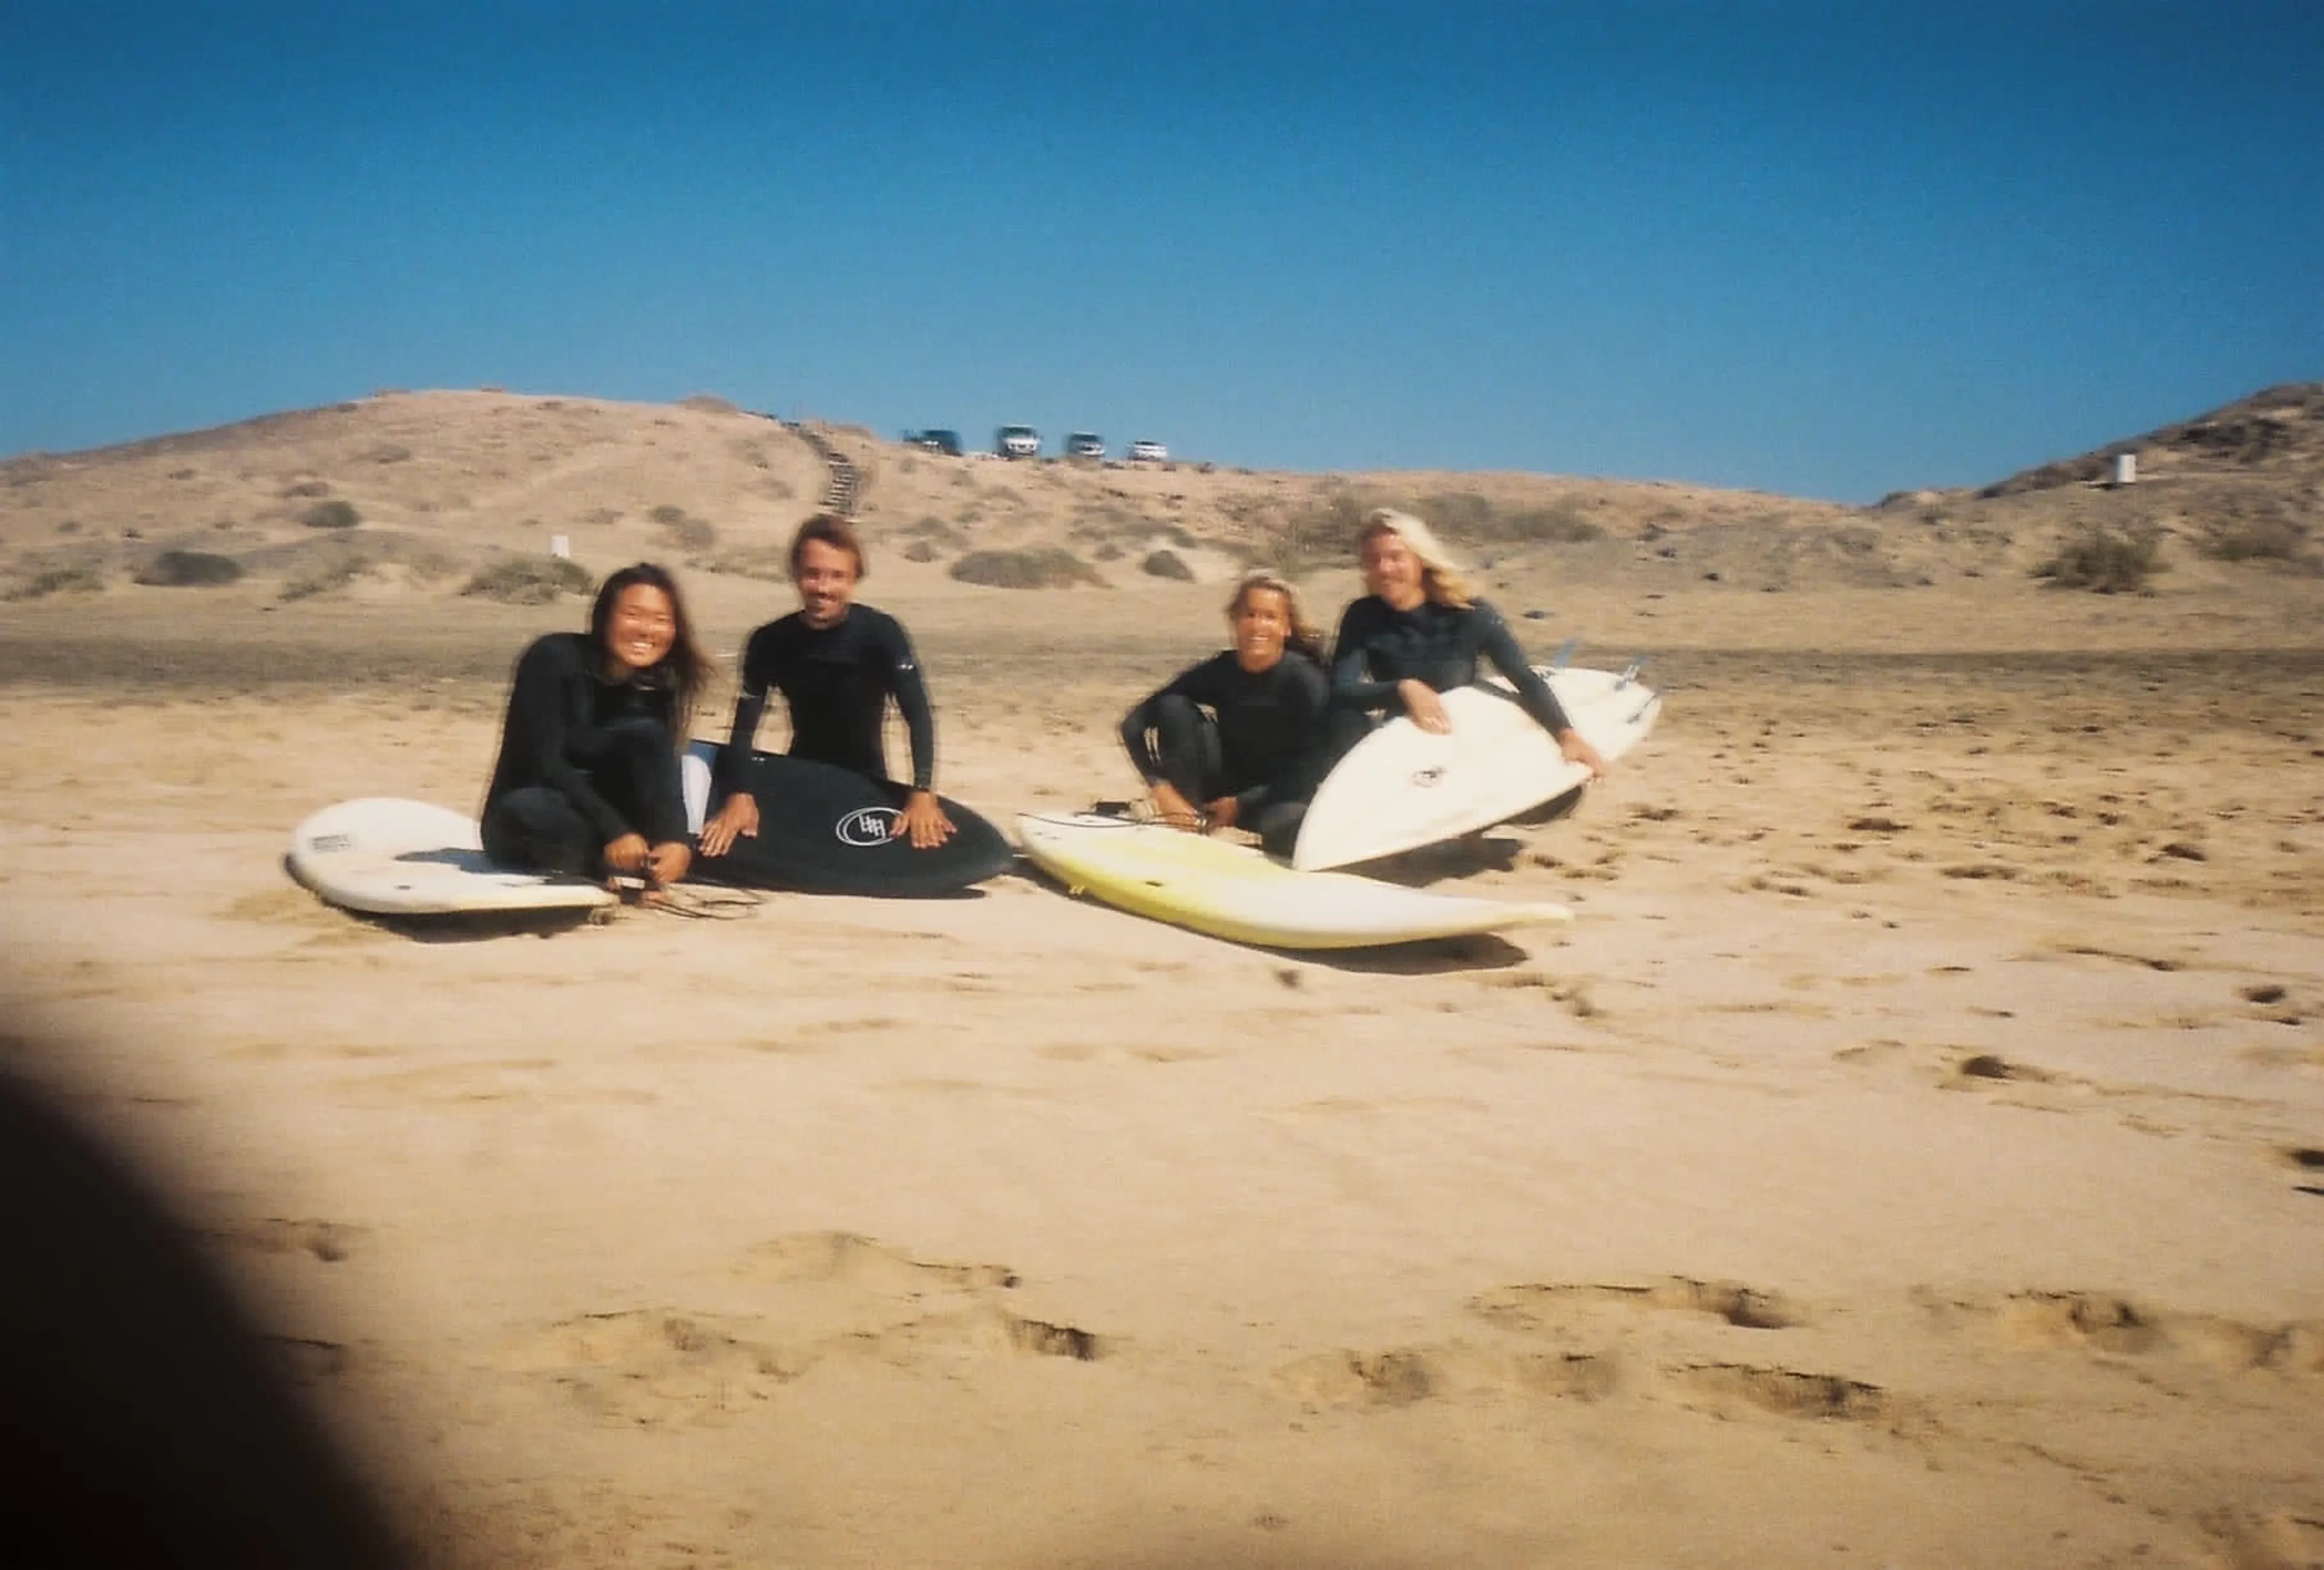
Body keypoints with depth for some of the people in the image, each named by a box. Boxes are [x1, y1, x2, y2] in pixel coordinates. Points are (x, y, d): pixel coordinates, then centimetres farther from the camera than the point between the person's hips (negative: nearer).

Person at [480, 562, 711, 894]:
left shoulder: (658, 685, -4)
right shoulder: (554, 659, -18)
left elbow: (663, 772, -14)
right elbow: (545, 763, -25)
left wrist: (675, 840, -36)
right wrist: (614, 832, -36)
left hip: (599, 813, 4)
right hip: (528, 827, -4)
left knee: (645, 733, -20)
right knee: (527, 809, -39)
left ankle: (648, 861, -26)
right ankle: (635, 864, -19)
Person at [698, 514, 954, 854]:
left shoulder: (881, 634, -21)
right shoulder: (770, 642, -16)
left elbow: (919, 716, -28)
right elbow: (744, 727, -19)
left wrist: (923, 794, -42)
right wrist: (740, 797, -37)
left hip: (866, 782, -2)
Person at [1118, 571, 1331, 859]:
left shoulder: (1306, 681, -19)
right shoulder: (1219, 672, -10)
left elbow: (1305, 773, -16)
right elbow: (1135, 724, -12)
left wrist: (1242, 804, -17)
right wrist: (1162, 789, -23)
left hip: (1283, 797, -3)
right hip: (1227, 789, 3)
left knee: (1289, 831, -40)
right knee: (1172, 708, -18)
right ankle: (1191, 820, -14)